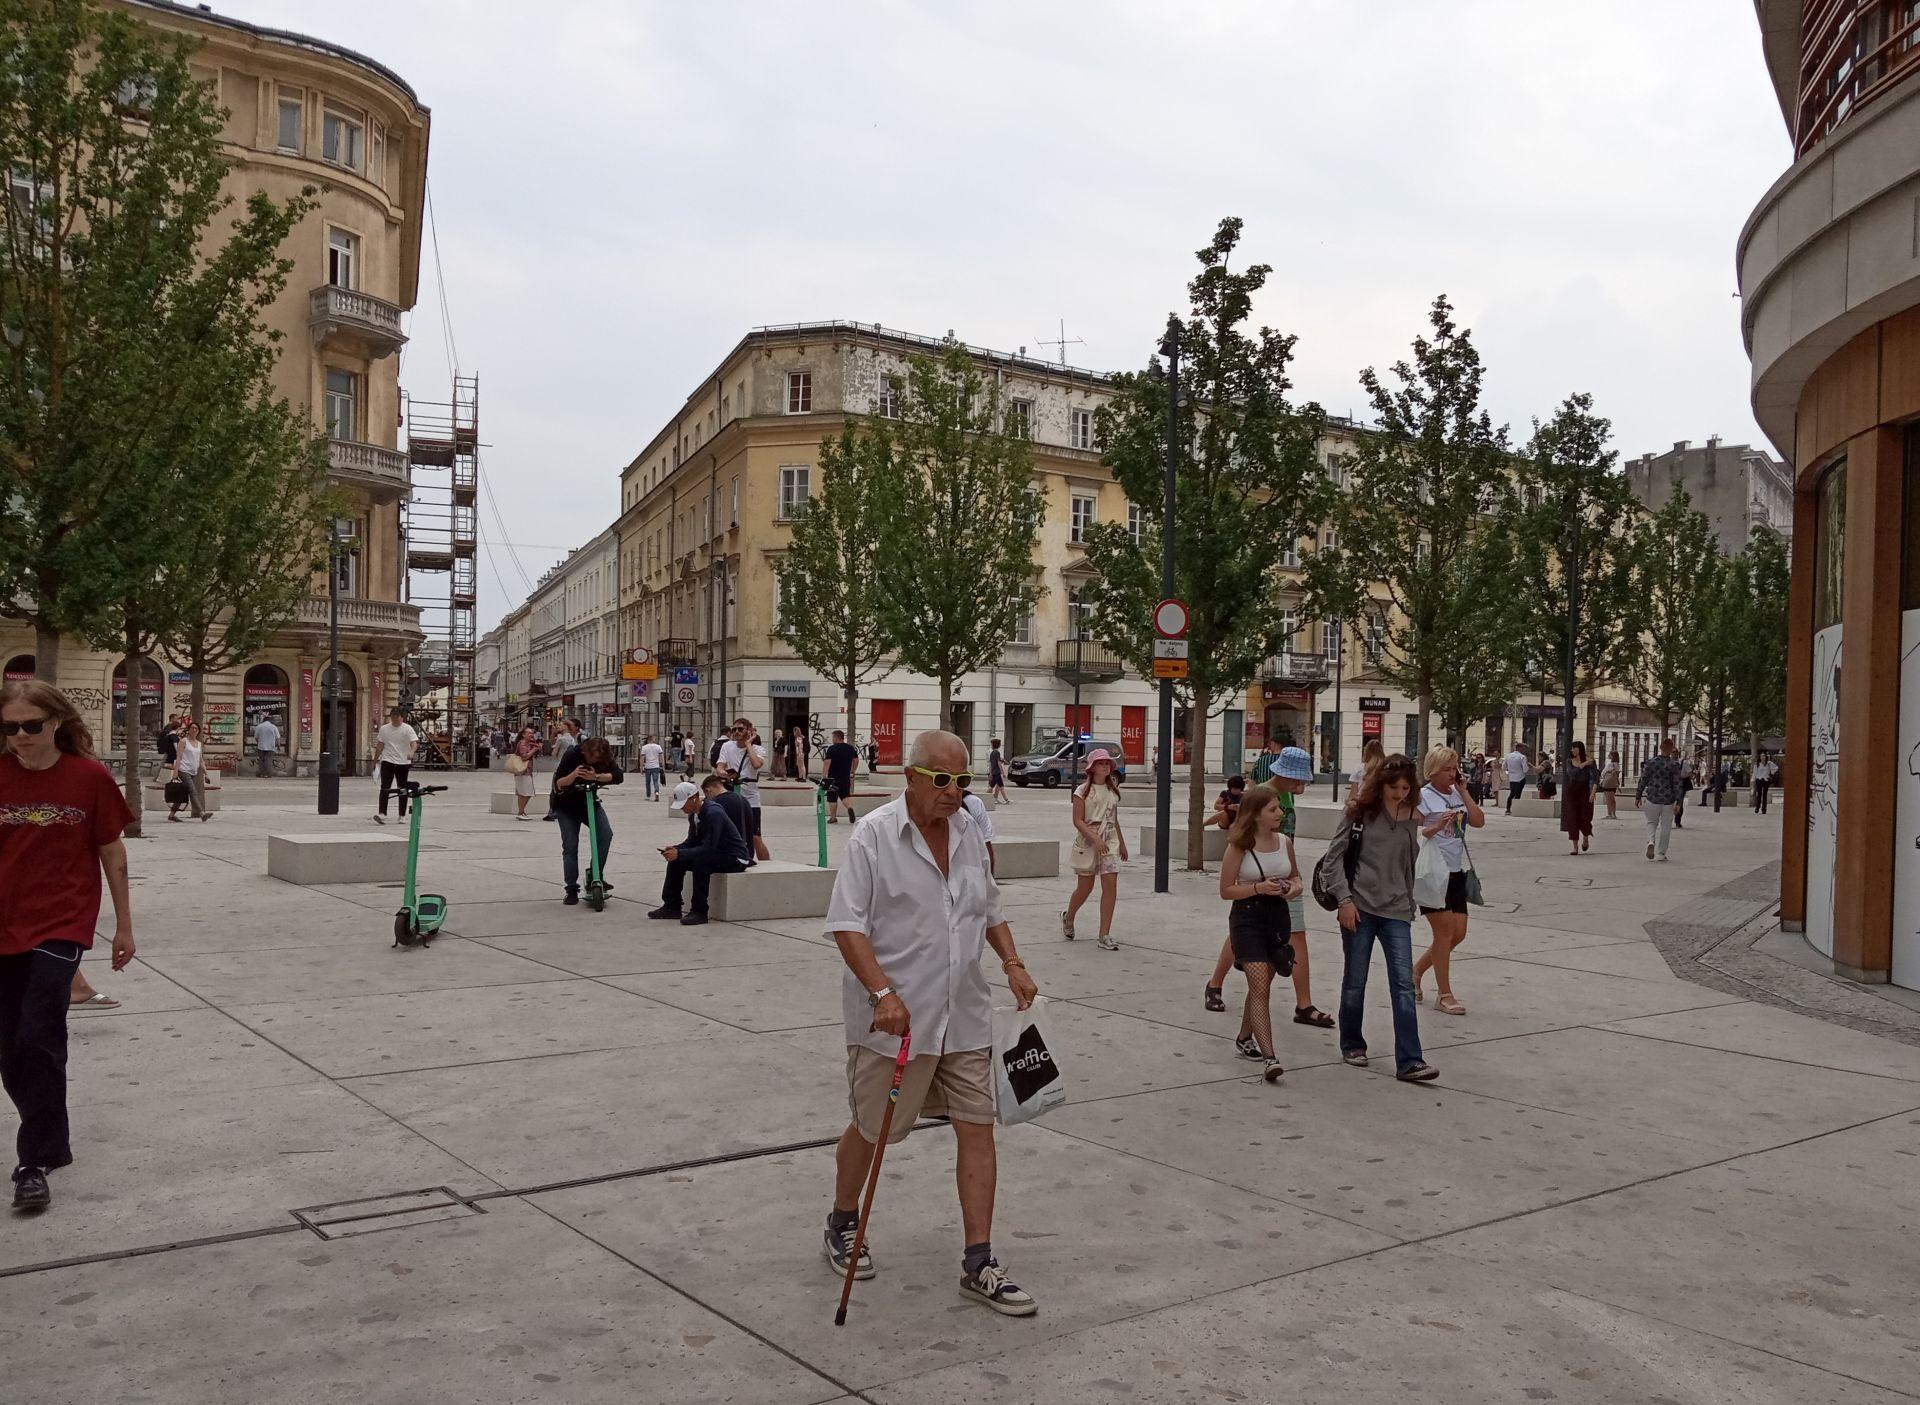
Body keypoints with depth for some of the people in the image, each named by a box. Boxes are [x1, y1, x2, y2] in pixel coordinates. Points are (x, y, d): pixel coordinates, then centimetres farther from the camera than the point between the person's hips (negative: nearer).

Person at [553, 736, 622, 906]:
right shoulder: (572, 755, -24)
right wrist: (573, 775, -44)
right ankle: (571, 889, 3)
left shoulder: (604, 758, -15)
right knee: (570, 845, -7)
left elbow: (619, 776, -25)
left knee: (606, 834, -17)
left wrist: (596, 776, -40)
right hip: (566, 806, -3)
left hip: (590, 802, 3)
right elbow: (558, 784, -24)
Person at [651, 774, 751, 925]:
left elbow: (708, 848, -30)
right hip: (715, 854, 10)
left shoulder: (713, 813, -26)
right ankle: (672, 907, 8)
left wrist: (679, 853, -31)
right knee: (676, 860, 2)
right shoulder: (694, 814, 2)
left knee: (700, 861, -34)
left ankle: (699, 912, -26)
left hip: (735, 858, -10)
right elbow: (694, 841, 13)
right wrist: (675, 849, -6)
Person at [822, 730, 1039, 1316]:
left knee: (978, 1127, 2)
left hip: (964, 1015, 5)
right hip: (892, 1016, -5)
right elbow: (847, 924, -16)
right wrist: (883, 993, -26)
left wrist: (1013, 964, 7)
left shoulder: (968, 832, 8)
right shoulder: (874, 835, -12)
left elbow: (989, 909, 21)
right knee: (870, 1129, 10)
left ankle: (979, 1265, 9)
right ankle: (843, 1225, 36)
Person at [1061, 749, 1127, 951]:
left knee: (1111, 885, -9)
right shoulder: (1083, 791, -5)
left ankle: (1105, 936, -6)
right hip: (1087, 843, -4)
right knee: (1085, 887, 6)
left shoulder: (1113, 790, 11)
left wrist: (1121, 843, 22)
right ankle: (1068, 917, 37)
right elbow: (1078, 821, -11)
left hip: (1109, 843, 4)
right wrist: (1095, 838, -23)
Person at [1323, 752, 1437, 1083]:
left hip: (1396, 911, 2)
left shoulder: (1411, 818, 6)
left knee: (1403, 982, -6)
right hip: (1359, 907, -2)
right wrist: (1344, 899, -9)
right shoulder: (1360, 812, -3)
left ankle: (1409, 1062, -7)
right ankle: (1352, 1045, 27)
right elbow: (1333, 857, -3)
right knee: (1355, 980, 7)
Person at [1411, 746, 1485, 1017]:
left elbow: (1479, 821, -1)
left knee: (1458, 933, 8)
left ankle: (1416, 972, 28)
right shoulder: (1423, 796, -8)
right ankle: (1444, 995, 6)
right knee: (1445, 929, -4)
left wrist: (1463, 790, -2)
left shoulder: (1458, 795, 12)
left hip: (1455, 872, 7)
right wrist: (1437, 826, -26)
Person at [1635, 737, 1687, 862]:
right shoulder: (1675, 765, -7)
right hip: (1669, 800, -1)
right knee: (1665, 826, 12)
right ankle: (1661, 853, 15)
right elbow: (1678, 784, -9)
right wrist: (1678, 802, -7)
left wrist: (1638, 796, 9)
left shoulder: (1651, 763, -4)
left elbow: (1643, 781, 0)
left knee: (1651, 822, 17)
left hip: (1653, 798, 1)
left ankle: (1651, 841, -12)